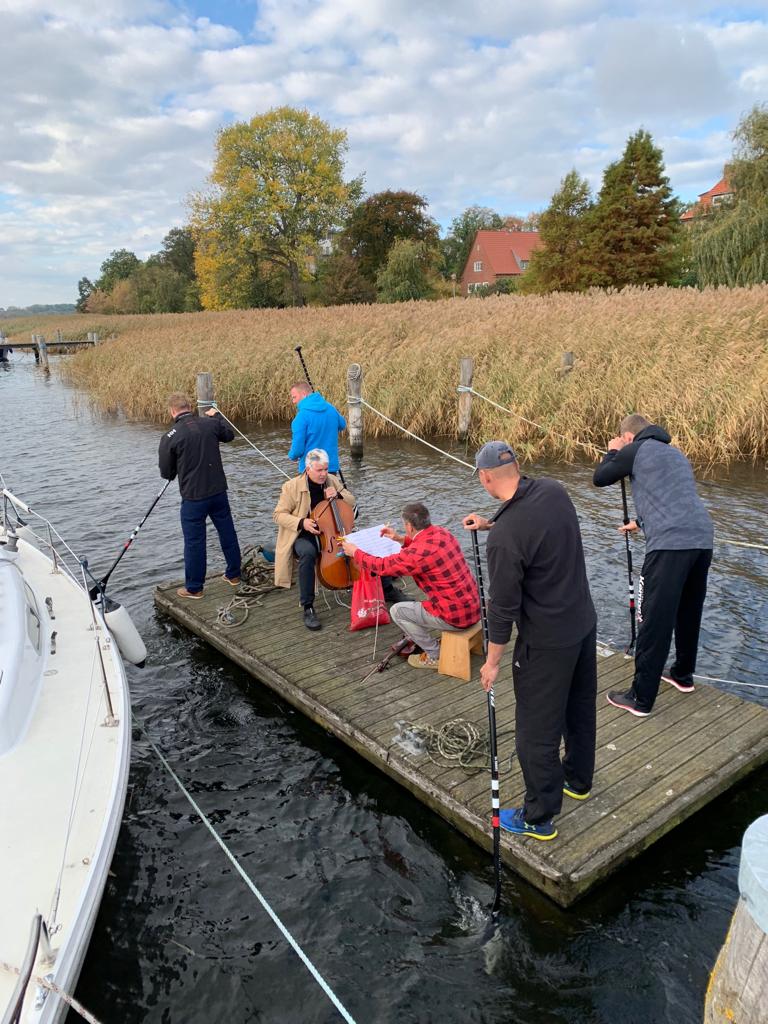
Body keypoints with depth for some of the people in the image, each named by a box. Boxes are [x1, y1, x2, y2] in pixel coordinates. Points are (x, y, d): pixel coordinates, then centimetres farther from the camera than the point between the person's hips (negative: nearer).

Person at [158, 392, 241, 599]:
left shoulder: (170, 437, -12)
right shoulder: (210, 423, -4)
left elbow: (166, 473, -2)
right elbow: (229, 435, 19)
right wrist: (216, 416, 32)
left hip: (193, 497, -4)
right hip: (218, 491, 4)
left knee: (194, 541, 7)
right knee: (227, 533, 17)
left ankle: (194, 588, 18)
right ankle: (234, 574, 32)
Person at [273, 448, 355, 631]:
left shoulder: (332, 481, 4)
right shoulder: (292, 486, -10)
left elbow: (352, 502, 11)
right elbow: (279, 514, -8)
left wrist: (338, 495, -12)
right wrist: (301, 522, -25)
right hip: (303, 534, -4)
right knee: (308, 553, -40)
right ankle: (307, 607, -31)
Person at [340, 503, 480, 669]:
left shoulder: (417, 553, -22)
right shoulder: (441, 532, 2)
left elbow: (382, 566, -9)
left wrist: (354, 552, 6)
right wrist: (401, 539, 20)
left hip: (456, 617, -8)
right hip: (473, 607, 8)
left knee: (397, 611, 7)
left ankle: (435, 656, 13)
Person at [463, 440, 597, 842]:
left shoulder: (504, 538, -29)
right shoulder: (554, 490, -8)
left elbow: (502, 607, -20)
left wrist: (492, 662, -7)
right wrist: (491, 523, 20)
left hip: (546, 643, -8)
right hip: (585, 623, 8)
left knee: (537, 731, 9)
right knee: (580, 707, 26)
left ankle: (539, 818, 25)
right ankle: (578, 779, 49)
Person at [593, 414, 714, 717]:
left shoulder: (636, 450, 4)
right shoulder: (675, 453, 26)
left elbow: (600, 478, 11)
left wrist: (612, 452, 29)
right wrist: (640, 522, 51)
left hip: (670, 544, -8)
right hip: (702, 539, 8)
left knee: (654, 621, -3)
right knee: (689, 613, 23)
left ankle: (641, 699, 3)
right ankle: (683, 674, 39)